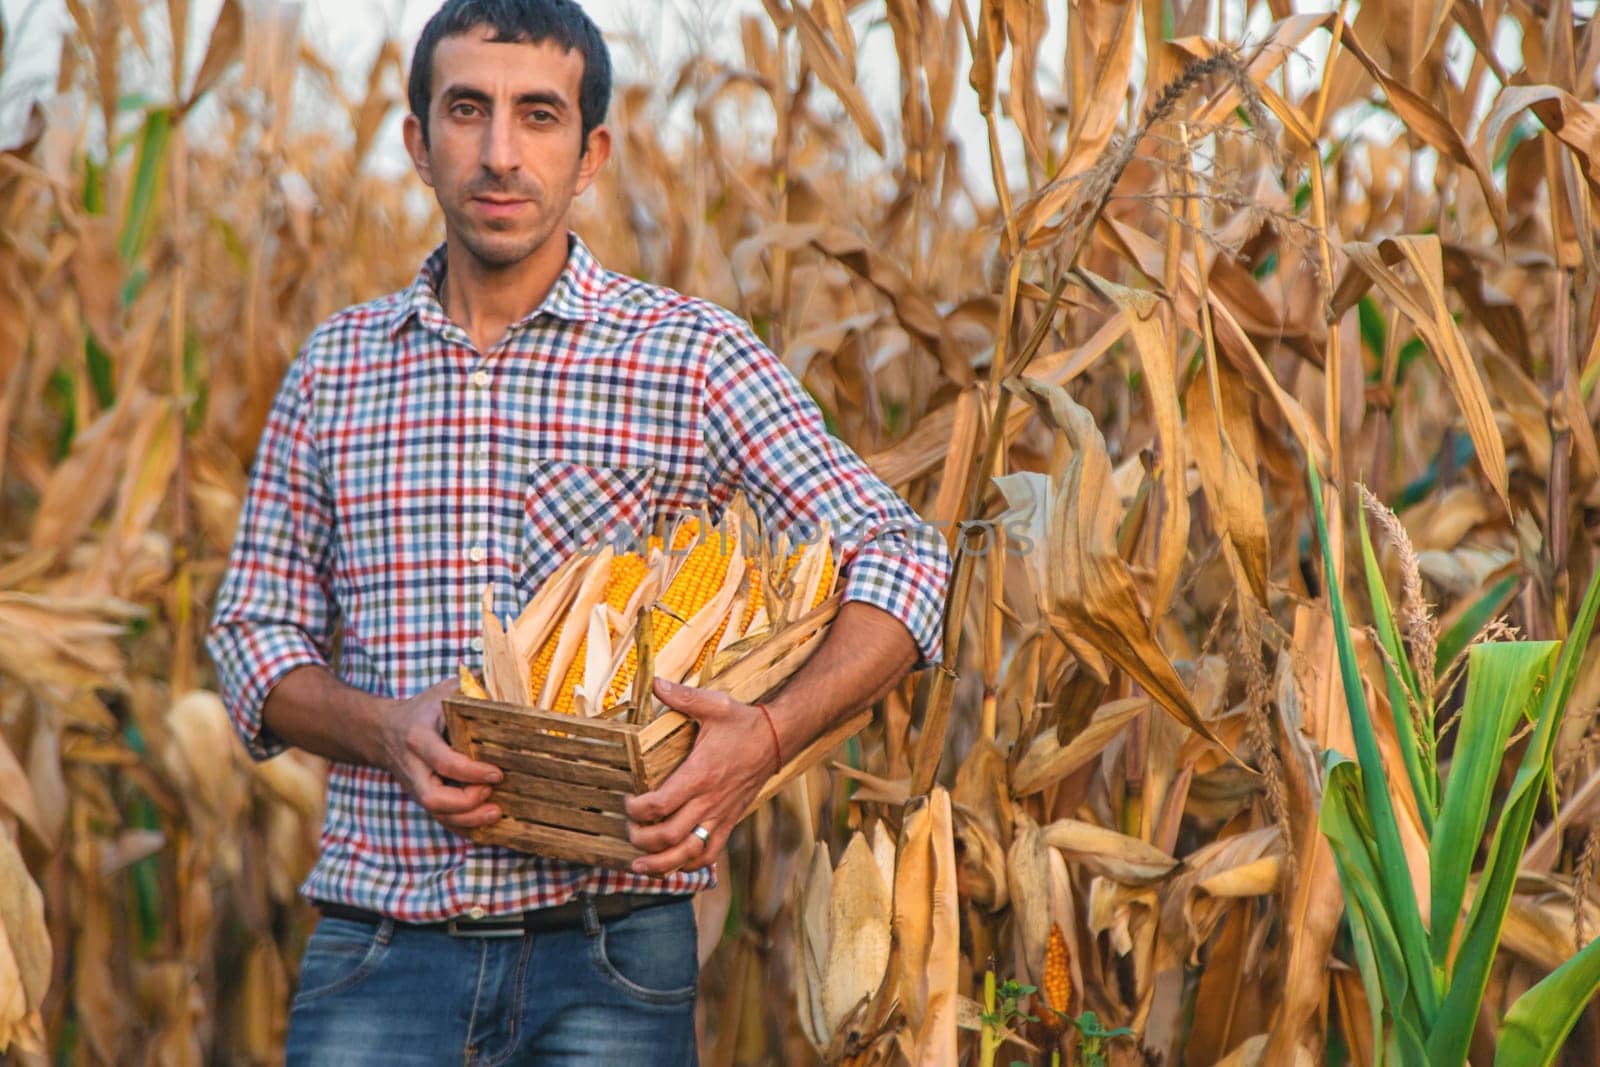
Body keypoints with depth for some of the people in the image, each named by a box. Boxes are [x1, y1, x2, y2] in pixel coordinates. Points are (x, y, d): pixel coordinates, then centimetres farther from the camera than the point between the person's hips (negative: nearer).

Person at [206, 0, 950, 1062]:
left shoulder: (696, 357, 0)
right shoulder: (335, 369, 10)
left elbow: (901, 560, -4)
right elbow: (255, 628, 11)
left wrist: (768, 734, -21)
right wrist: (385, 728, -10)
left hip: (605, 959, -2)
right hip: (382, 949, 2)